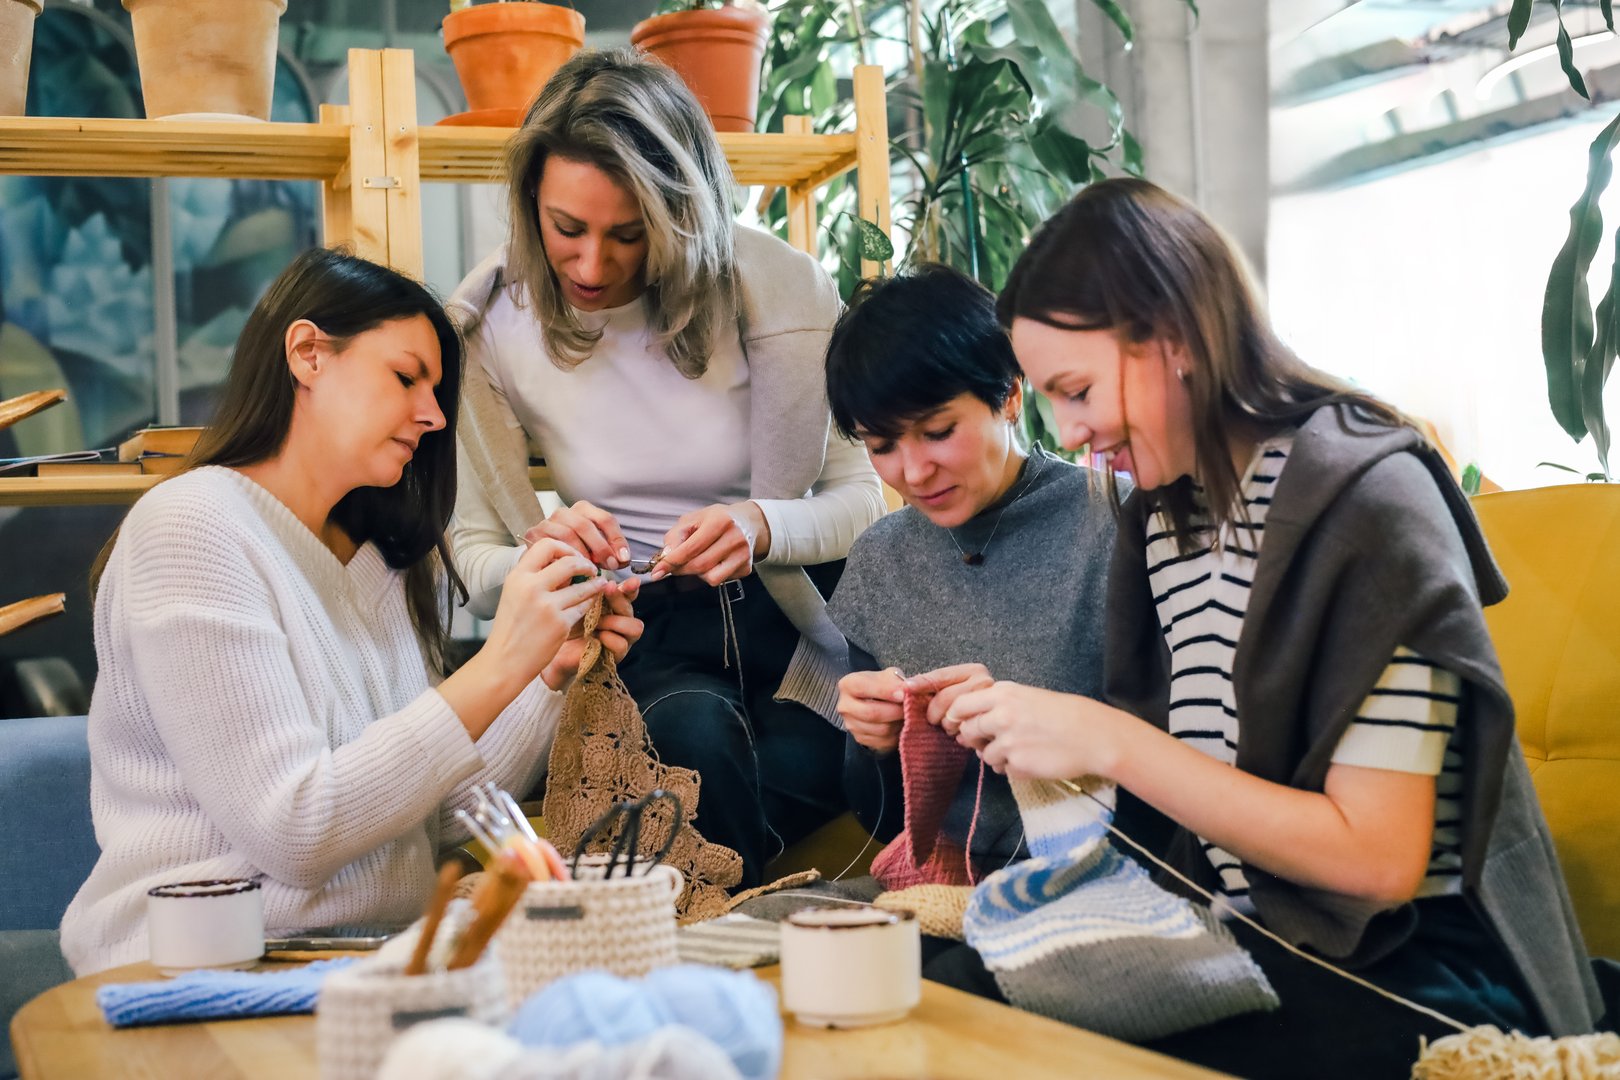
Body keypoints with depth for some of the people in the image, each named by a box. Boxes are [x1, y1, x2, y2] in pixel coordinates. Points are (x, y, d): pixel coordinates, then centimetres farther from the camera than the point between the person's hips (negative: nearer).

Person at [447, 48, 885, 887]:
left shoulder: (771, 284, -9)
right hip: (642, 634, 1)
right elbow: (474, 558, 1)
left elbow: (867, 494, -4)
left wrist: (763, 528, -26)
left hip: (794, 614, 0)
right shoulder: (491, 322, -3)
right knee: (696, 734, -33)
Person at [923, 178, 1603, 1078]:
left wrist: (1108, 741, -19)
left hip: (1416, 975, -6)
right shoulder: (1165, 515, 10)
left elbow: (1376, 857, -19)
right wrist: (1026, 725, -3)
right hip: (1252, 946, 7)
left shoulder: (1367, 498, -15)